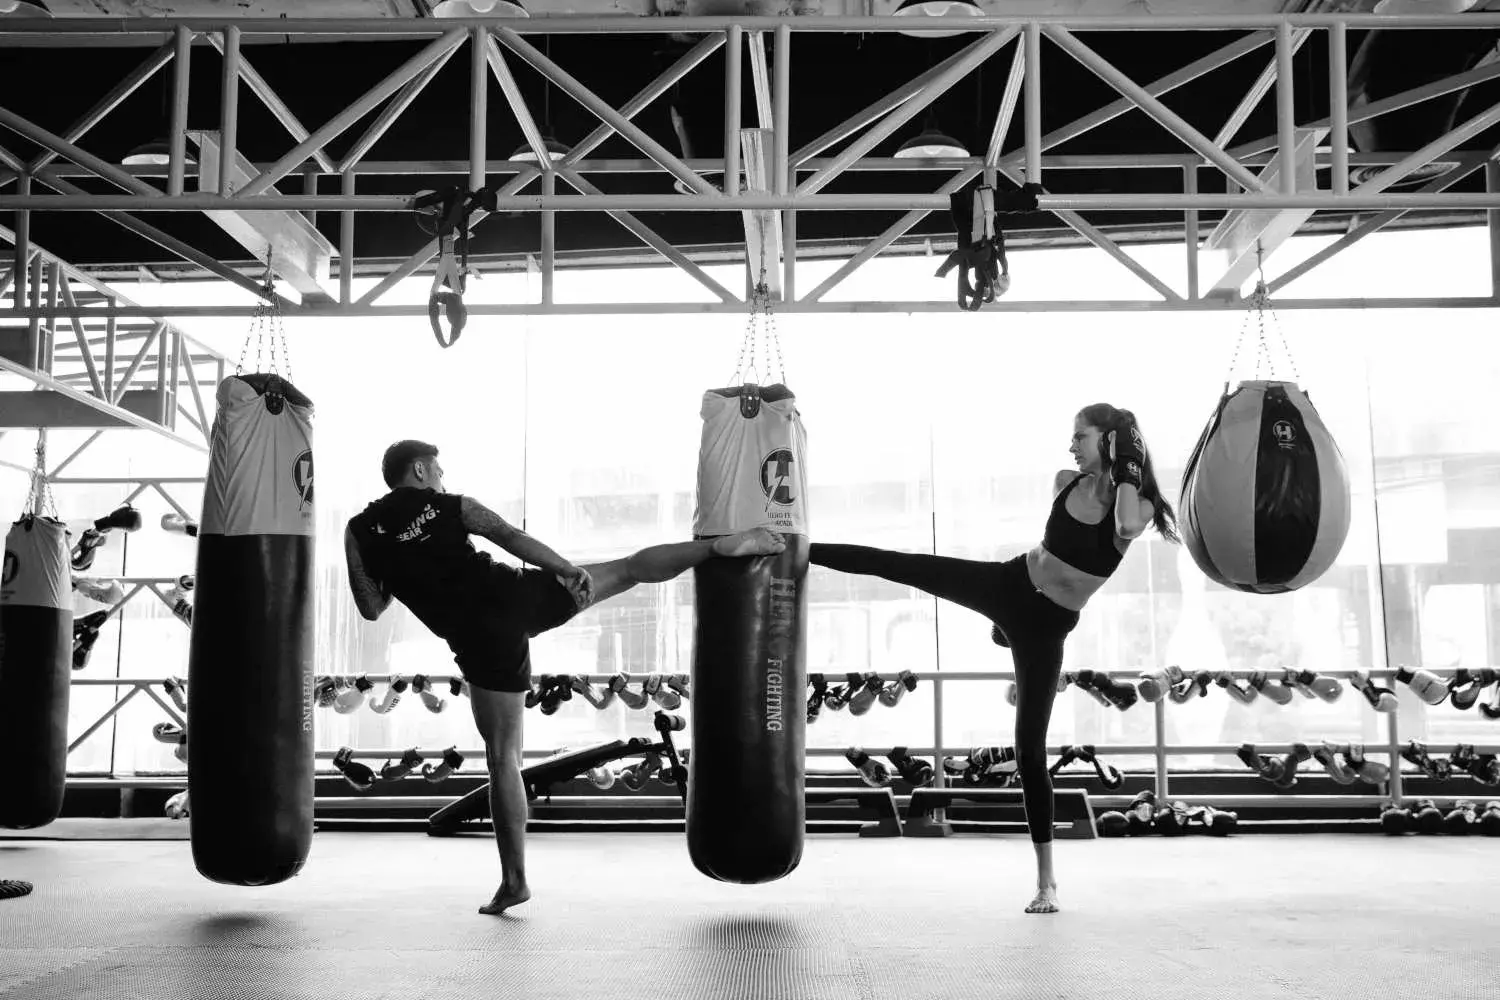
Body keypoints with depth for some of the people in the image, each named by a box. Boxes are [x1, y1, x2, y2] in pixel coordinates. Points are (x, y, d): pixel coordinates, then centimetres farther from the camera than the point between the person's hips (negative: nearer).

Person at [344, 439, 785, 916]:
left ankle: (515, 879, 11)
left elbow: (371, 608, 7)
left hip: (483, 643, 0)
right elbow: (513, 538, -2)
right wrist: (568, 570, 1)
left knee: (503, 756, 8)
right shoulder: (453, 506, 7)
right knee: (628, 569, 15)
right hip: (519, 596, 0)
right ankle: (725, 544, 11)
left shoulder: (359, 531, 8)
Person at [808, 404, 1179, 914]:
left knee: (1030, 745, -5)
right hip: (1006, 583, 4)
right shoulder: (1066, 482, -1)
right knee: (889, 562, -2)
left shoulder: (1139, 504, -13)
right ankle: (799, 550, 29)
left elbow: (1126, 530, -36)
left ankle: (1046, 878, 8)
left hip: (1046, 624, -4)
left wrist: (1126, 469, -25)